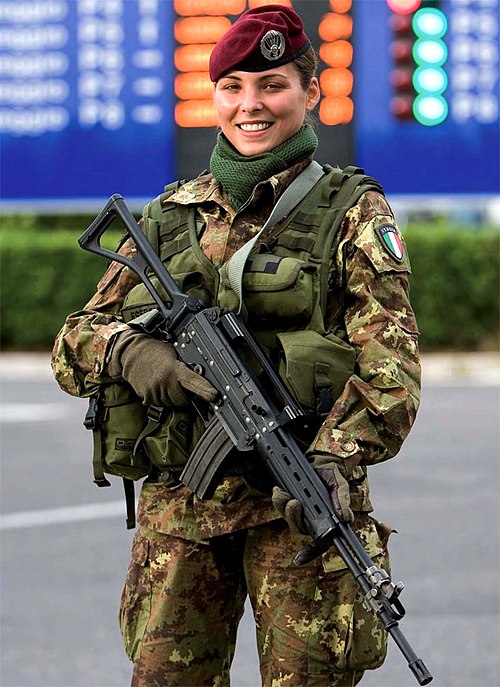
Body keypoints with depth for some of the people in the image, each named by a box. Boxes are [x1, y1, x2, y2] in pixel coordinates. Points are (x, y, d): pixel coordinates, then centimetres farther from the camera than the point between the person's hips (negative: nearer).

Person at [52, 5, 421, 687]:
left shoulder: (353, 214, 3)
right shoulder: (169, 218, 15)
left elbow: (390, 363, -8)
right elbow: (73, 343, 14)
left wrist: (333, 460, -24)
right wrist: (127, 350, -10)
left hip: (300, 502, -3)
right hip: (179, 504, 3)